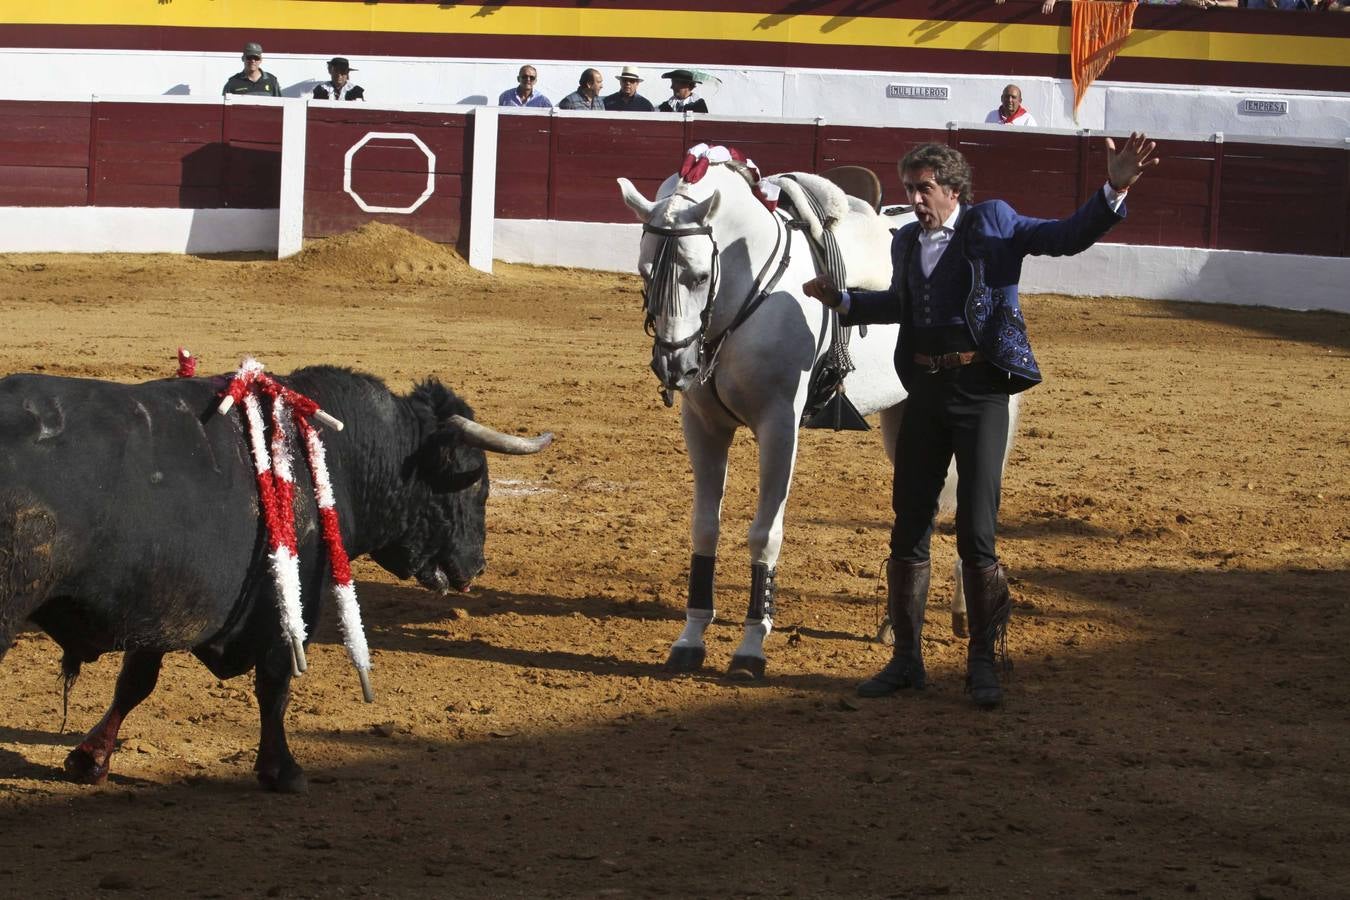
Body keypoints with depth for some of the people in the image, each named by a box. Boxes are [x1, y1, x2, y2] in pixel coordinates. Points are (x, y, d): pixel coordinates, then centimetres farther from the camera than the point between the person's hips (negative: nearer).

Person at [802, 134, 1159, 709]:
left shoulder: (993, 224, -3)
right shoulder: (906, 242, 12)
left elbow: (1067, 238, -10)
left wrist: (1113, 192, -24)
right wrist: (841, 300, 20)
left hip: (980, 393, -5)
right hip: (924, 391, 5)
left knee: (976, 536, -5)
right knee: (908, 531, 8)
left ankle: (983, 662, 7)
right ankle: (906, 657, 19)